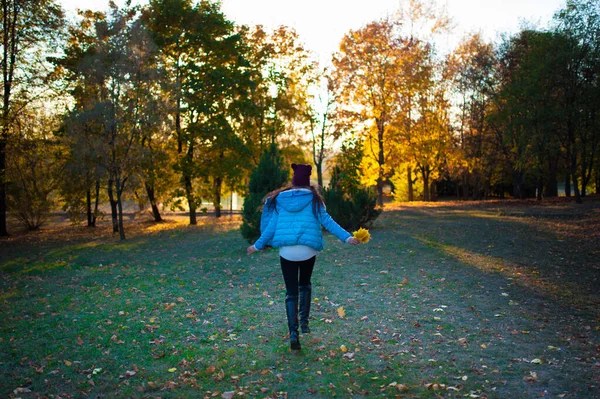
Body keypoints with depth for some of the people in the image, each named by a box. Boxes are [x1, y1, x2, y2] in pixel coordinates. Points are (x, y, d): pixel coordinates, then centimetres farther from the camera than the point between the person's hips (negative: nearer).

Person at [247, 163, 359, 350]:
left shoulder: (279, 198, 6)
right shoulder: (313, 198, 1)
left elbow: (272, 225, 5)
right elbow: (326, 221, -6)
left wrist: (258, 245, 15)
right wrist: (347, 237, -6)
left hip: (286, 250, 0)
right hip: (308, 249, 0)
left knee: (291, 292, 9)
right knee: (305, 284, 26)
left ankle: (293, 333, -2)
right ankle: (304, 321, 16)